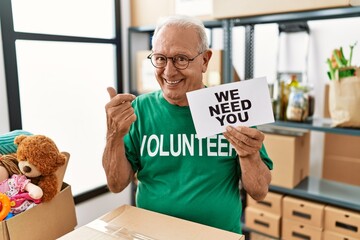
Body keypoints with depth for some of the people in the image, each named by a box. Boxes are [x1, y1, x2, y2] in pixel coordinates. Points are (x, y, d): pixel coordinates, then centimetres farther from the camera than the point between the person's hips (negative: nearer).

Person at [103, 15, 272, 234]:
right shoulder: (141, 108, -3)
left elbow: (259, 192, -3)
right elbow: (117, 185, -2)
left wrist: (250, 155, -20)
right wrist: (115, 136, -16)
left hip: (222, 233, 0)